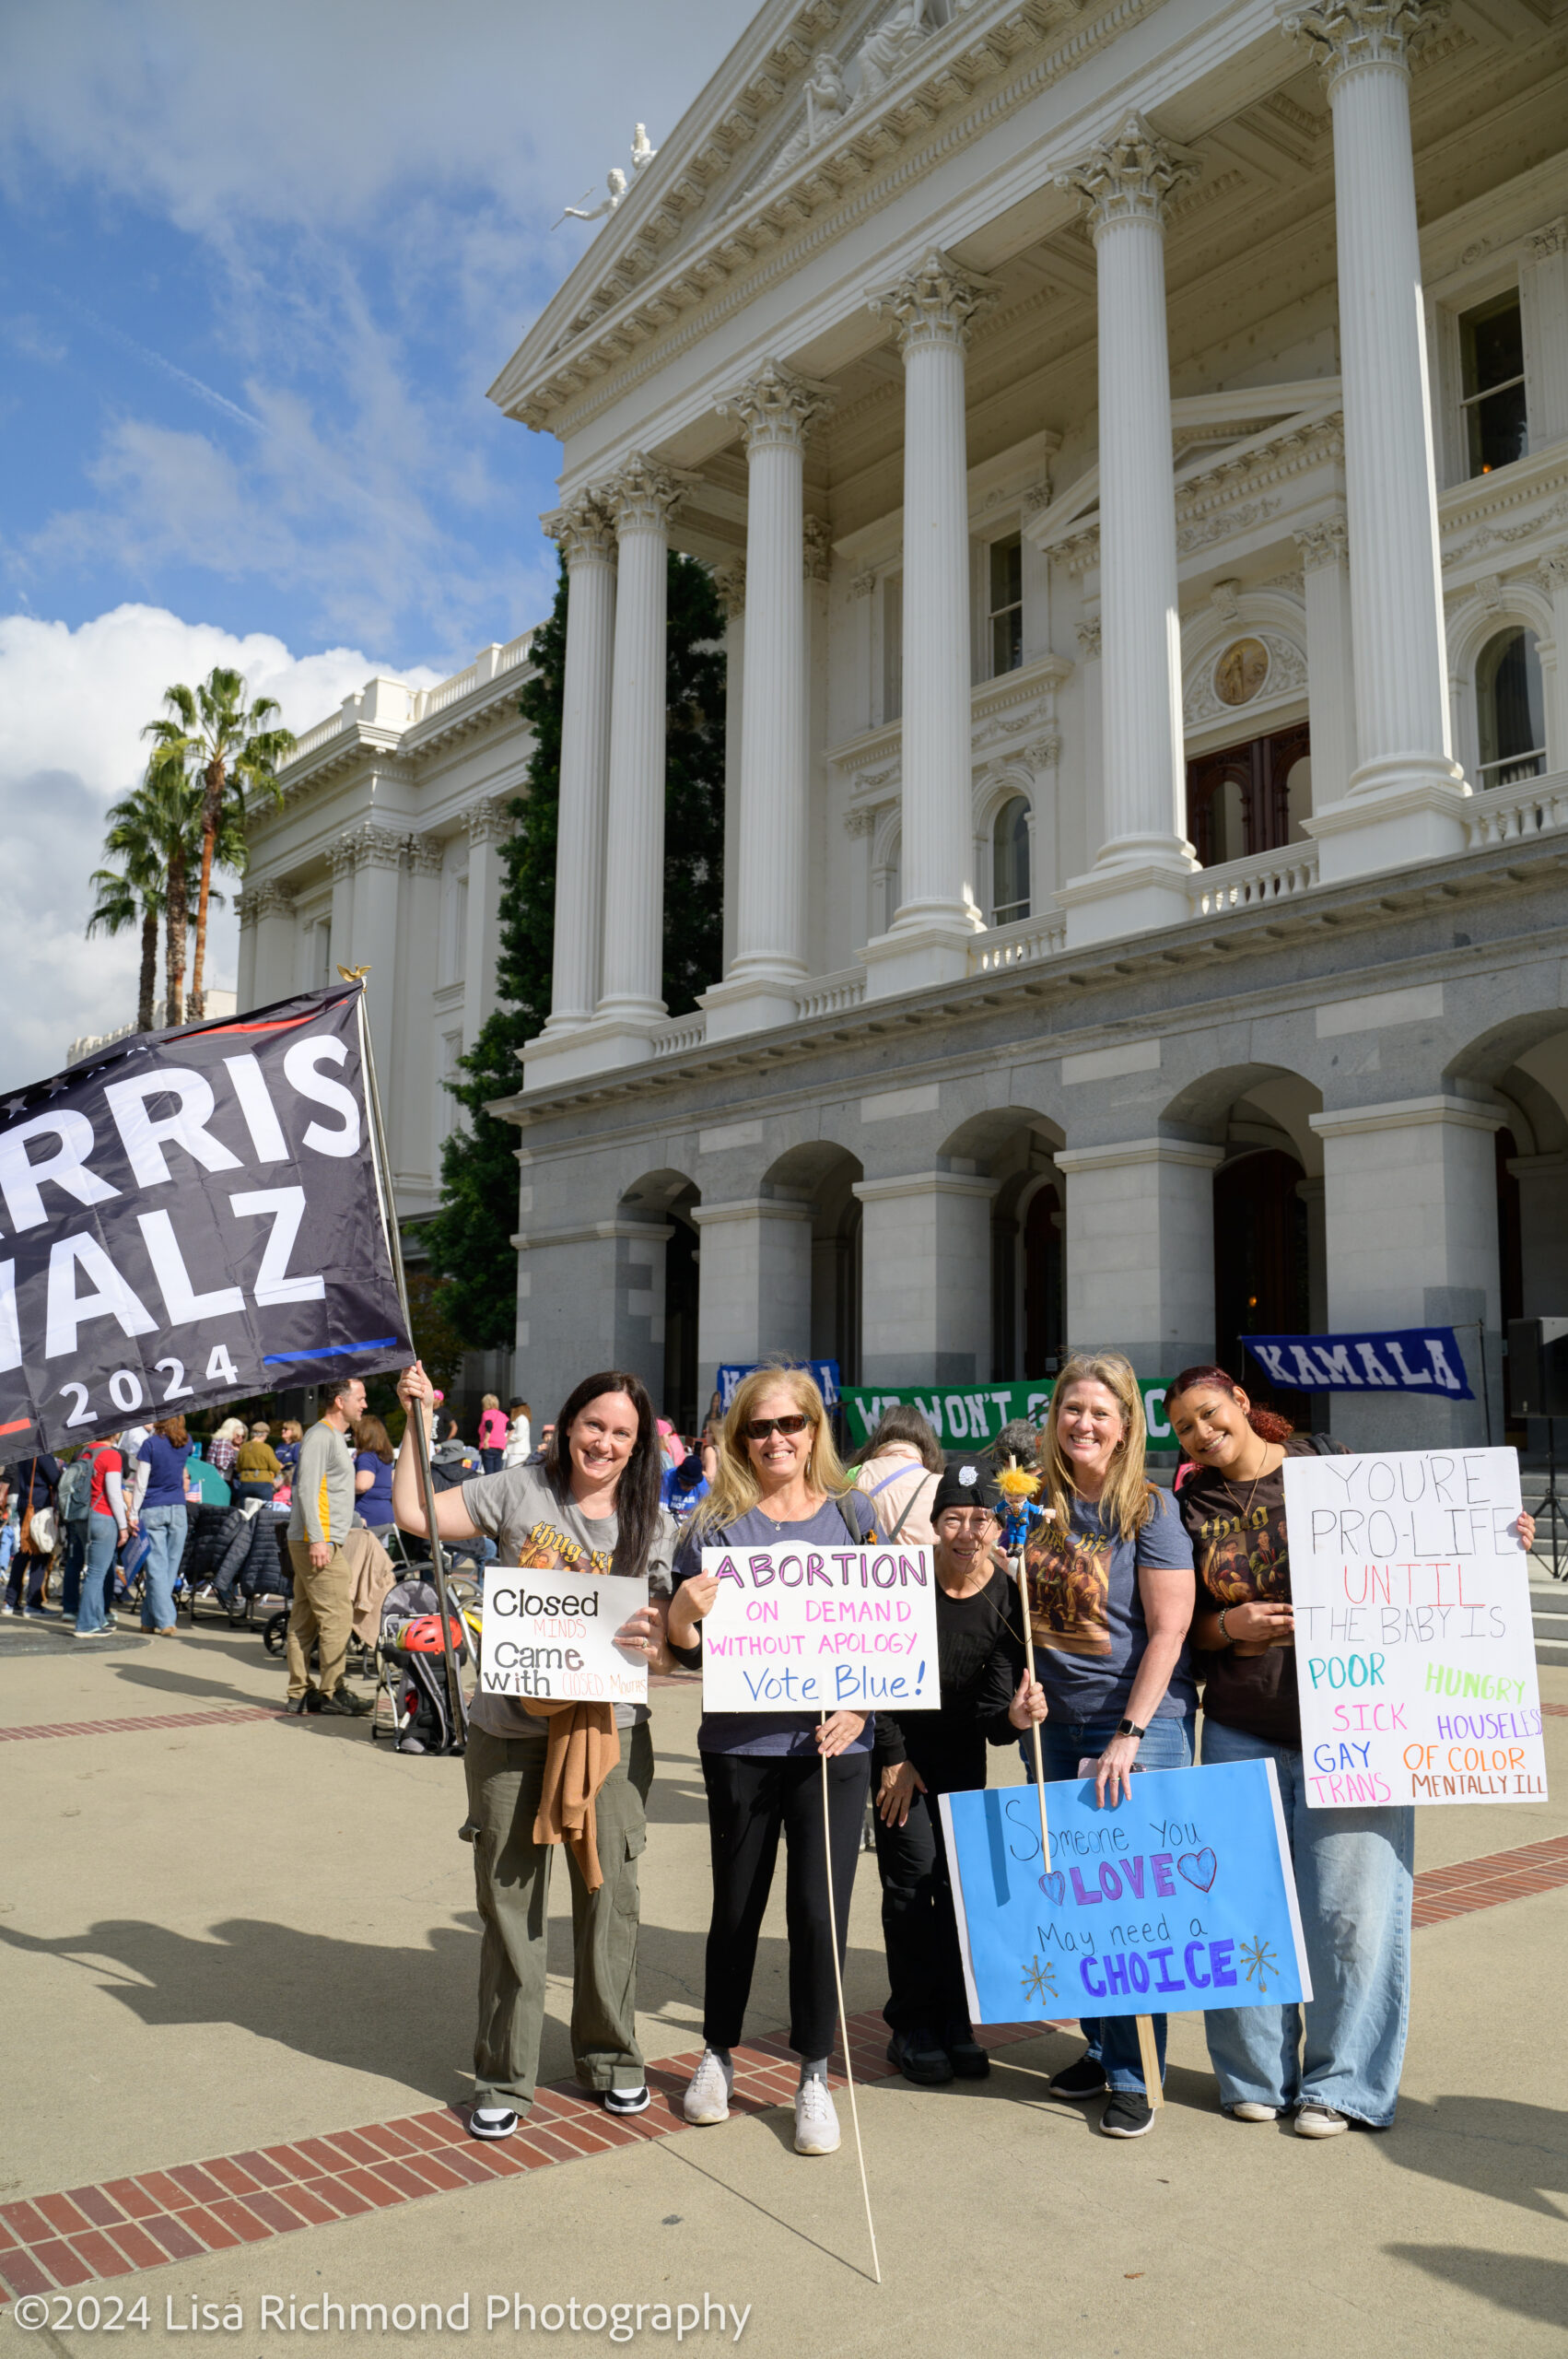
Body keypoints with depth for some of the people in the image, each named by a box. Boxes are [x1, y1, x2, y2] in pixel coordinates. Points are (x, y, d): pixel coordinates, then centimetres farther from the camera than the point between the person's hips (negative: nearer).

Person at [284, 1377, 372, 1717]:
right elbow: (307, 1489, -18)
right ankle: (333, 1692, -4)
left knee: (304, 1619, 10)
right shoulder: (320, 1436, -11)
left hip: (322, 1542, 10)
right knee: (337, 1616, -8)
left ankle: (301, 1693, 12)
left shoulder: (334, 1437, 21)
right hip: (317, 1543, -10)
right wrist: (317, 1540, -22)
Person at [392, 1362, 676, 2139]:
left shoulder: (653, 1525, 2)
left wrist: (653, 1643, -20)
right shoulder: (519, 1490, -1)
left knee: (607, 1896, 9)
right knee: (509, 1904, 8)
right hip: (509, 1729, -1)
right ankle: (504, 2077, 24)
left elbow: (662, 1638, 4)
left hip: (608, 1730, 1)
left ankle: (610, 2057, 30)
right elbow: (414, 1514, -3)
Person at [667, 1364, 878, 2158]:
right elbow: (686, 1650, 1)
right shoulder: (716, 1523, 0)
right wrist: (681, 1613, -21)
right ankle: (717, 2054, 35)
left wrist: (860, 1705, -8)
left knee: (820, 1909, 1)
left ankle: (815, 2076, 20)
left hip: (832, 1742, 0)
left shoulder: (853, 1514, 3)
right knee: (737, 1905, 13)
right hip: (740, 1743, 0)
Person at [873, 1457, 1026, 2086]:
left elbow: (996, 1698, -19)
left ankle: (953, 2021, 18)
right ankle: (912, 2027, 5)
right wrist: (895, 1757, -11)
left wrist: (1012, 1714, -42)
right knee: (912, 1869, -7)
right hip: (898, 1742, -2)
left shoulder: (1008, 1597, -17)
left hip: (963, 1749, 2)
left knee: (960, 1876, 5)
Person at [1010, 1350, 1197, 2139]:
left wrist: (1130, 1734, -16)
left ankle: (1134, 2076, 10)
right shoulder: (1036, 1504, 4)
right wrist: (1022, 1685, 1)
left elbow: (1168, 1630, -13)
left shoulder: (1148, 1510, -10)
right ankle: (1098, 2046, 29)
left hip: (1139, 1726, -5)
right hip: (1052, 1724, 5)